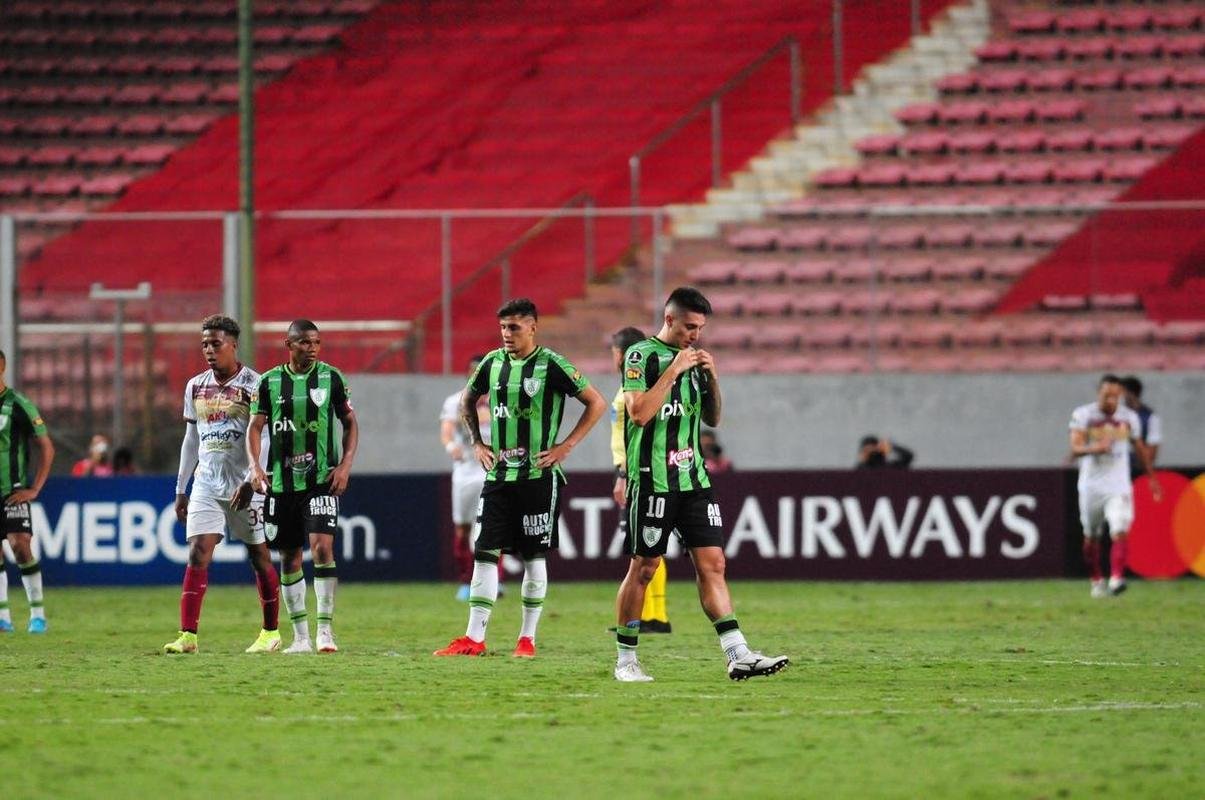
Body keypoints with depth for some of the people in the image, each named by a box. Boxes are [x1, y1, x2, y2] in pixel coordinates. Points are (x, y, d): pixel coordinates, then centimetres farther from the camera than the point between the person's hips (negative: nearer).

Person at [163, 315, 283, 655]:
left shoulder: (254, 385, -7)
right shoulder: (195, 387, 10)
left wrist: (250, 481, -21)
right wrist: (181, 489, 15)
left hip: (245, 486, -4)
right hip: (206, 484, 4)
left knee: (260, 556, 5)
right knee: (197, 555, -9)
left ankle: (271, 633, 18)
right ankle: (187, 636, -14)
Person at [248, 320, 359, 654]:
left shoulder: (330, 378, 1)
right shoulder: (270, 382, 3)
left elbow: (350, 423, 6)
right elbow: (255, 426, 4)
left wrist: (345, 466, -5)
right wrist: (255, 467, -11)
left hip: (321, 479, -2)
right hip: (281, 482, 2)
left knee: (322, 547, -16)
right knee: (289, 558, 6)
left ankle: (325, 629, -11)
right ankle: (301, 636, 15)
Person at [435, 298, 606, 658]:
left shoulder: (551, 365, -8)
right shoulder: (493, 362, 6)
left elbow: (596, 403, -5)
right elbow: (468, 401, 25)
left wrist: (565, 446, -8)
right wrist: (477, 442, 13)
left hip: (538, 476, -4)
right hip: (498, 475, 4)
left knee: (534, 556, 2)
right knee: (485, 553, -1)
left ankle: (527, 638, 11)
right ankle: (474, 638, 0)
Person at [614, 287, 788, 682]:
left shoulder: (693, 358, 15)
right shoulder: (641, 356, -5)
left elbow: (712, 418, 19)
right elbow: (639, 412, -17)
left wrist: (712, 378, 3)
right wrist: (673, 370, -16)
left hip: (693, 478, 6)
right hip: (653, 480, -6)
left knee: (712, 564, -2)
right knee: (643, 568, 0)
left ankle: (739, 656, -8)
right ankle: (625, 660, 10)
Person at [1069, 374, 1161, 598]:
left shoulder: (1129, 417, 2)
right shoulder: (1083, 415, -6)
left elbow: (1140, 448, 16)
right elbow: (1075, 447, -17)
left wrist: (1152, 478, 23)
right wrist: (1095, 448, -38)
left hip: (1118, 486, 0)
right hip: (1091, 485, 0)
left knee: (1120, 532, -20)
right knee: (1091, 537, 11)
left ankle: (1116, 578, -25)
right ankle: (1096, 580, 29)